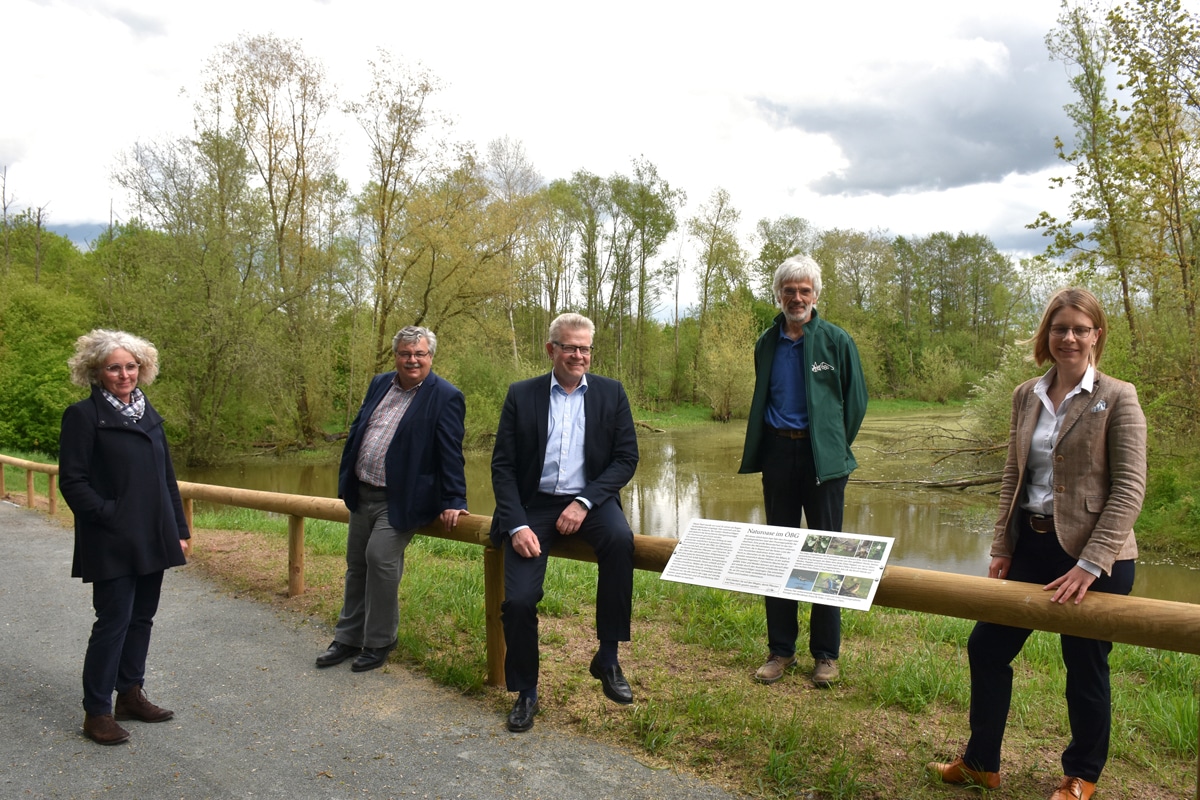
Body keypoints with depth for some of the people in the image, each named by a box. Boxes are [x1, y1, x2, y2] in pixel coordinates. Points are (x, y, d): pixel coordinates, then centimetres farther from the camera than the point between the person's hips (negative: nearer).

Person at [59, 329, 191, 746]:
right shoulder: (83, 415, -7)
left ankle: (131, 693, 28)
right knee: (114, 621, -2)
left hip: (152, 539, 6)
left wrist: (179, 530, 11)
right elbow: (72, 481, -10)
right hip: (112, 545, -6)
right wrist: (109, 517, -17)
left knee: (142, 618, 14)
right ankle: (97, 711, 11)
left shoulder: (148, 414, 11)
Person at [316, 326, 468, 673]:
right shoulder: (379, 384, 9)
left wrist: (453, 501, -18)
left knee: (380, 557, -18)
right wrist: (346, 481, 16)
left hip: (401, 500, -7)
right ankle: (349, 638, 31)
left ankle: (379, 642, 1)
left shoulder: (445, 397, -11)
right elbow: (356, 431, 16)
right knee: (356, 563, 14)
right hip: (362, 494, 7)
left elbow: (450, 453, -15)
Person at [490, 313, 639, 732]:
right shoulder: (521, 395, 3)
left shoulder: (611, 393, 5)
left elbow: (626, 457, -1)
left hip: (589, 500, 0)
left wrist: (585, 502, -15)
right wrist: (517, 525, -12)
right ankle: (525, 692, 13)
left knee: (620, 539, -32)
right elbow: (502, 465, 0)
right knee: (518, 600, -14)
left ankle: (607, 658, -15)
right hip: (535, 504, 0)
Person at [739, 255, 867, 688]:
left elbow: (856, 399, 3)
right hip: (778, 454, 4)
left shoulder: (836, 341, -2)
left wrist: (836, 446, 1)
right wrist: (759, 448, 10)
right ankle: (780, 649, 19)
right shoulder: (767, 343, 9)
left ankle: (826, 654, 15)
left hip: (822, 457, -3)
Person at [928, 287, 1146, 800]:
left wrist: (1090, 565, -19)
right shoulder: (1026, 396, 7)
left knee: (1085, 667, 10)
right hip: (1031, 545, 6)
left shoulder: (1117, 398, -9)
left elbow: (1129, 489, -14)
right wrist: (1001, 548, 5)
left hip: (1092, 554, -5)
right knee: (986, 647, 10)